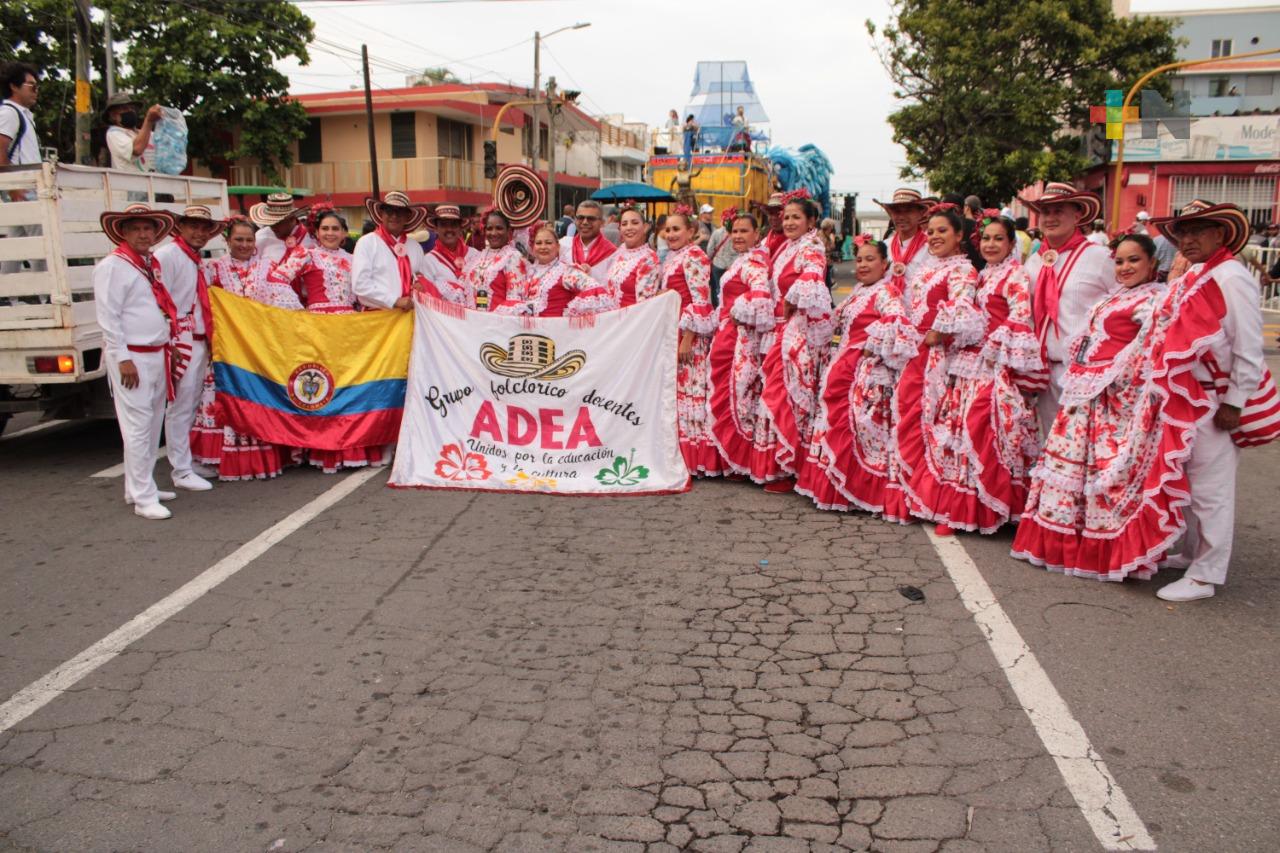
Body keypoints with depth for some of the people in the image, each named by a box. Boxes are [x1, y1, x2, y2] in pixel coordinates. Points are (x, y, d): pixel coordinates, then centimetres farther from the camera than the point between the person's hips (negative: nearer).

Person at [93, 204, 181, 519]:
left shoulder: (152, 264, 16)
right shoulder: (112, 266, -8)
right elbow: (108, 317, -13)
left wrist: (171, 346, 17)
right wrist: (123, 358, -16)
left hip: (158, 355, 8)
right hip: (132, 357, -8)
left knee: (153, 425, 13)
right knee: (138, 427, -6)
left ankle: (140, 487, 24)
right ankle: (143, 498, -2)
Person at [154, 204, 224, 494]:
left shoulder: (198, 261, 18)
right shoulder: (167, 255, -9)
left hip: (199, 341, 9)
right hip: (180, 341, -9)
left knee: (194, 406, 14)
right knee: (181, 408, -5)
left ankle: (192, 459, 22)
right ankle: (182, 472, 0)